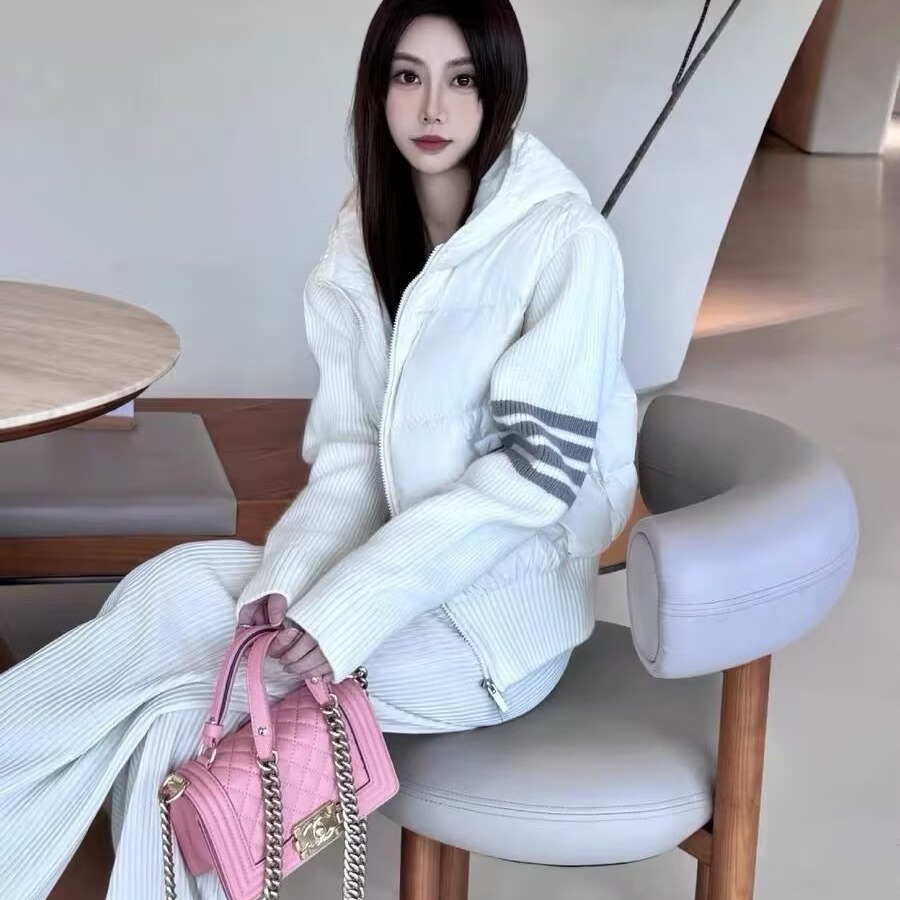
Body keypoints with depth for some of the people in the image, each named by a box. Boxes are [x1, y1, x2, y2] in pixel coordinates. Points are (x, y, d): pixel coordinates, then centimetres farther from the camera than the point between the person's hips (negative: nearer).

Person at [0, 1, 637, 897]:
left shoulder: (565, 238, -13)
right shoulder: (364, 229, 6)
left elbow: (539, 469, -18)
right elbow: (349, 453, 2)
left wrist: (343, 615, -24)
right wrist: (287, 583, -18)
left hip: (500, 615, -5)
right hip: (399, 576, 5)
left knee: (173, 602, -19)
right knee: (173, 706, -20)